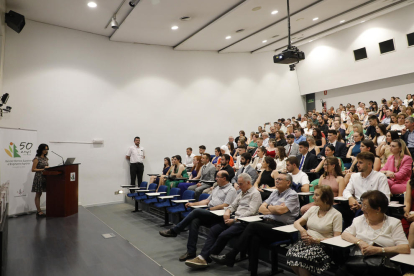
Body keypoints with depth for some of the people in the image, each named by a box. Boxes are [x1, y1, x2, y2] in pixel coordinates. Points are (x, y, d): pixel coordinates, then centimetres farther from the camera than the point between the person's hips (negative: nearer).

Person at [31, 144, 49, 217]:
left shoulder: (46, 158, 12)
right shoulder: (37, 158, -8)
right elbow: (33, 169, -11)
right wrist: (43, 169, -16)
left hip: (45, 177, 6)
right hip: (39, 177, -6)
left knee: (39, 195, 7)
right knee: (38, 195, 1)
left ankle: (39, 211, 11)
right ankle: (39, 211, 5)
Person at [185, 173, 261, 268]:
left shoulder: (255, 194, -5)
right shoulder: (241, 193, 23)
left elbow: (251, 212, -16)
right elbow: (233, 205, 24)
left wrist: (234, 220, -16)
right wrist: (228, 211, 0)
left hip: (244, 222, -9)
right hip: (234, 219, 9)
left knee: (223, 235, -25)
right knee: (213, 230, -8)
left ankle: (207, 257, -9)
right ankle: (202, 257, -13)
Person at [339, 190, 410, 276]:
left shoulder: (394, 223, 6)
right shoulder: (359, 220, 17)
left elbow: (405, 249, -6)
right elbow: (344, 234, 13)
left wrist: (378, 250, -15)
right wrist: (360, 242, -7)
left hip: (382, 265, -2)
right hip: (358, 261, 2)